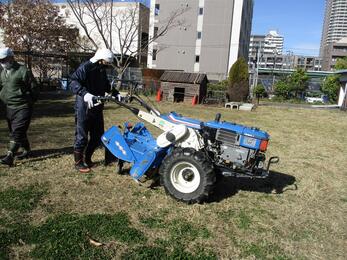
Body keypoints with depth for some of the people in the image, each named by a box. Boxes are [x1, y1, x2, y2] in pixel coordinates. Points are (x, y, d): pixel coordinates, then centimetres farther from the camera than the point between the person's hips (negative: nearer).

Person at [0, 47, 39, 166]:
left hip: (23, 107, -8)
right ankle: (26, 150, 29)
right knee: (14, 131, 14)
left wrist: (28, 102, -3)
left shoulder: (23, 70, -9)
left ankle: (10, 156, -15)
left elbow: (34, 89, -7)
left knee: (17, 132, -12)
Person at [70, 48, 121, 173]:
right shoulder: (85, 67, -12)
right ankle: (78, 163, 14)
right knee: (82, 136, -1)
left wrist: (116, 94, 13)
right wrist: (85, 93, -40)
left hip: (97, 108, 9)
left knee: (98, 136, 13)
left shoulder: (102, 70, 15)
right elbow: (73, 81, -25)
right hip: (84, 107, -8)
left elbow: (107, 86, 29)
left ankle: (87, 159, 30)